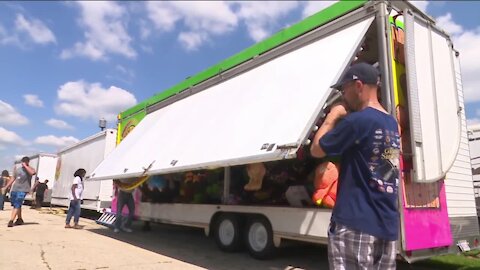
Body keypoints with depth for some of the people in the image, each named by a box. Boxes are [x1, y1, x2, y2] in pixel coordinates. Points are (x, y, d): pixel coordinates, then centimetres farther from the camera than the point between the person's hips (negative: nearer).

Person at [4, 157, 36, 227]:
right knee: (17, 205, 14)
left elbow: (32, 172, -29)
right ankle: (20, 219, 27)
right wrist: (6, 187, 19)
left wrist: (25, 166, -19)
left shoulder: (30, 169, -3)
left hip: (23, 190, -6)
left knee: (17, 205, -14)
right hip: (14, 189, 6)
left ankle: (11, 221, -16)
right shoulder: (18, 169, 14)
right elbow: (12, 179, 21)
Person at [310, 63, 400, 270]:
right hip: (387, 225, 8)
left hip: (355, 222, -8)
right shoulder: (392, 124, 11)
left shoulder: (356, 120, -15)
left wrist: (332, 117, 4)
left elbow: (316, 150, -6)